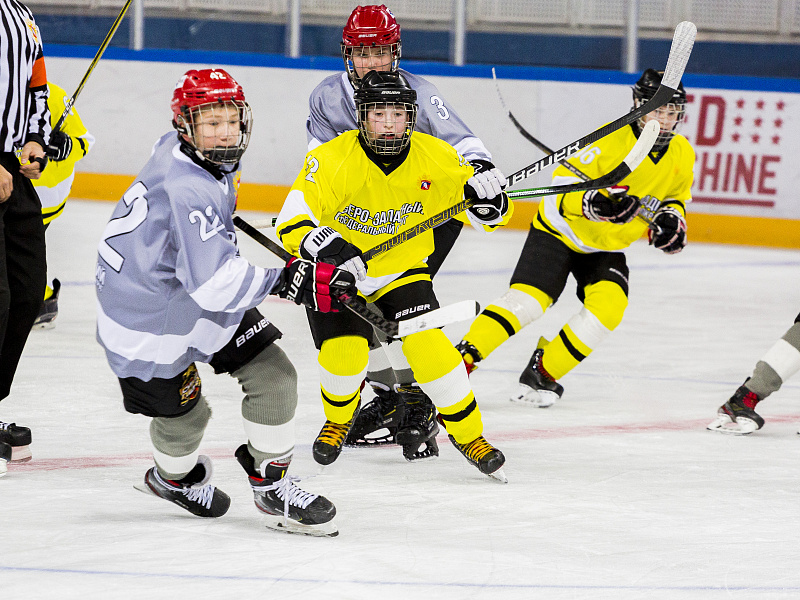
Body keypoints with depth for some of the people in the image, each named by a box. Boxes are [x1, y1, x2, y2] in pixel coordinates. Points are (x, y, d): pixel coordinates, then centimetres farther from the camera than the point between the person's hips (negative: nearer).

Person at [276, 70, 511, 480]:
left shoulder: (435, 158, -14)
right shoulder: (331, 160, -23)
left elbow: (487, 215, -5)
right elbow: (290, 223, -25)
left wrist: (488, 201, -31)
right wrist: (327, 248, -45)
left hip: (402, 271, 1)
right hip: (337, 276, -1)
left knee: (428, 346, -19)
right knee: (343, 353, -19)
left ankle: (468, 434, 3)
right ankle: (339, 419, 18)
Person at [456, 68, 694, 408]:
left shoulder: (681, 155, -6)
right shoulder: (612, 139, -25)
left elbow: (675, 197, 13)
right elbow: (563, 183, -25)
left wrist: (671, 219, -9)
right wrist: (594, 203, -44)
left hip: (608, 246, 5)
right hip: (562, 230, -5)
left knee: (608, 306, -20)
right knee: (525, 302, -20)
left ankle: (541, 375, -7)